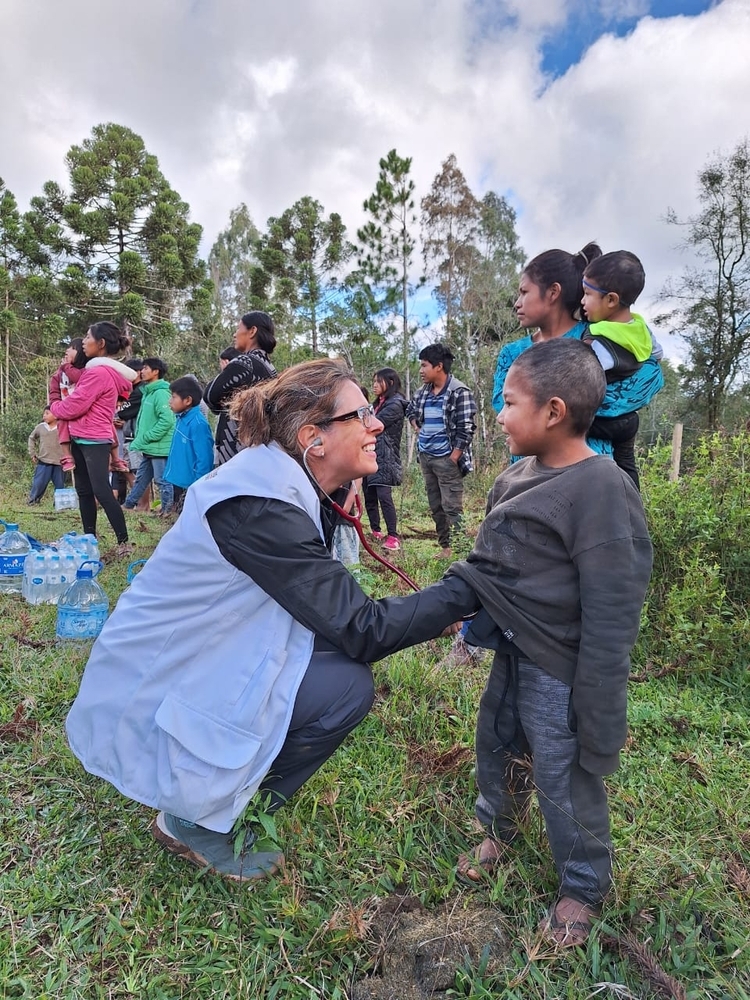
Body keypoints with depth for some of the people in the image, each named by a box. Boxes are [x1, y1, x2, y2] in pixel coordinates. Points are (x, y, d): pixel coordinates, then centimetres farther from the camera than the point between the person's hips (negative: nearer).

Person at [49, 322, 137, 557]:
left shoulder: (99, 372, -17)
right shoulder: (104, 371, 16)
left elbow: (73, 407, -16)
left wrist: (54, 406, 3)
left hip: (93, 440, -10)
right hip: (83, 439, 10)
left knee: (101, 491, -9)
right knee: (84, 491, 12)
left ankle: (124, 542, -5)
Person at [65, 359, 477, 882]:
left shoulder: (292, 492, 1)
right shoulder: (259, 505, -28)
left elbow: (340, 615, 6)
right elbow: (361, 631, -24)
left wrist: (432, 614, -2)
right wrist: (468, 588, -17)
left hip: (189, 668, 9)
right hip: (152, 703, -9)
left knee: (343, 660, 4)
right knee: (348, 686, -17)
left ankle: (221, 796, 16)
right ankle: (197, 821, 2)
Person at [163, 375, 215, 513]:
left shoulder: (198, 424, -21)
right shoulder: (182, 419, 6)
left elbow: (204, 459, -23)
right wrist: (172, 475, 15)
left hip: (190, 485, -9)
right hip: (179, 481, 9)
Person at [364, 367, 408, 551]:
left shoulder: (395, 404, -9)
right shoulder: (379, 403, 20)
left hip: (384, 457, -9)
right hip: (371, 454, 9)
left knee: (384, 496, -16)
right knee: (369, 495, 9)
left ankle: (393, 536, -13)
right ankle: (375, 531, 19)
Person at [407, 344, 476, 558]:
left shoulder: (459, 392, -12)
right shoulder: (423, 392, 10)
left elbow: (466, 429, -15)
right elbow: (411, 409, 31)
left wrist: (453, 458, -18)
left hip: (446, 458, -8)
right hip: (425, 456, 8)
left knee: (452, 506, -5)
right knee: (435, 506, 13)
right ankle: (444, 546, 24)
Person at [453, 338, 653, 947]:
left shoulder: (602, 491, -25)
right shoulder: (521, 474, 1)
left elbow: (610, 616, -23)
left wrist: (599, 710, -19)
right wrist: (475, 610, 12)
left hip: (561, 672, -8)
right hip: (512, 655, 8)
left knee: (566, 780, 11)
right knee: (498, 747, 25)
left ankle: (584, 886, 39)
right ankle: (500, 828, 53)